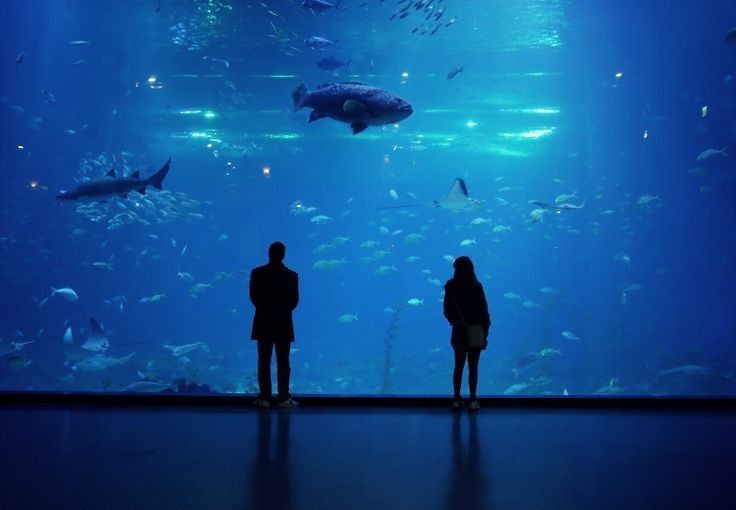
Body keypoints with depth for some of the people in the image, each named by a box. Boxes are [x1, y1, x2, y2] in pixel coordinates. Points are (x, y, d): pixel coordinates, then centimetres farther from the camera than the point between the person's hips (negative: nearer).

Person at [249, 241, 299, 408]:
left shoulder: (257, 273, -4)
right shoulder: (291, 275, -5)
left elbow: (253, 297, 0)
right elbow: (294, 300, -2)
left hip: (263, 323, 1)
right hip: (284, 324, -1)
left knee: (264, 362, 6)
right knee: (283, 362, 4)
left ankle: (264, 398, 6)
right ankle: (283, 398, 4)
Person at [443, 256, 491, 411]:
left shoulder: (450, 286, -5)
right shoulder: (476, 286, -12)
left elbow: (447, 310, 0)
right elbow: (483, 311, -9)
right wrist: (485, 332, -1)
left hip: (459, 333, 3)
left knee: (458, 366, 13)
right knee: (473, 367, 5)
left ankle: (457, 399, 17)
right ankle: (473, 401, 7)